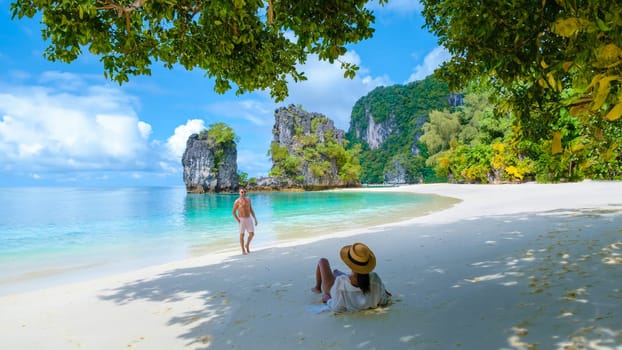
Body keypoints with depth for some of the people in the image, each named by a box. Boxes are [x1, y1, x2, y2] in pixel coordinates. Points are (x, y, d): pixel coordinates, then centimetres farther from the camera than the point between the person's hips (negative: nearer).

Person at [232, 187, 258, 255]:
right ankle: (243, 250, 17)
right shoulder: (237, 201, -12)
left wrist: (255, 219, 7)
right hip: (241, 220, -5)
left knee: (252, 234, 3)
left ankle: (247, 245, 28)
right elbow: (233, 212, -7)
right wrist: (238, 221, -16)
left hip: (249, 219, 5)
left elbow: (251, 210, 11)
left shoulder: (248, 199, 5)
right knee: (242, 235, 5)